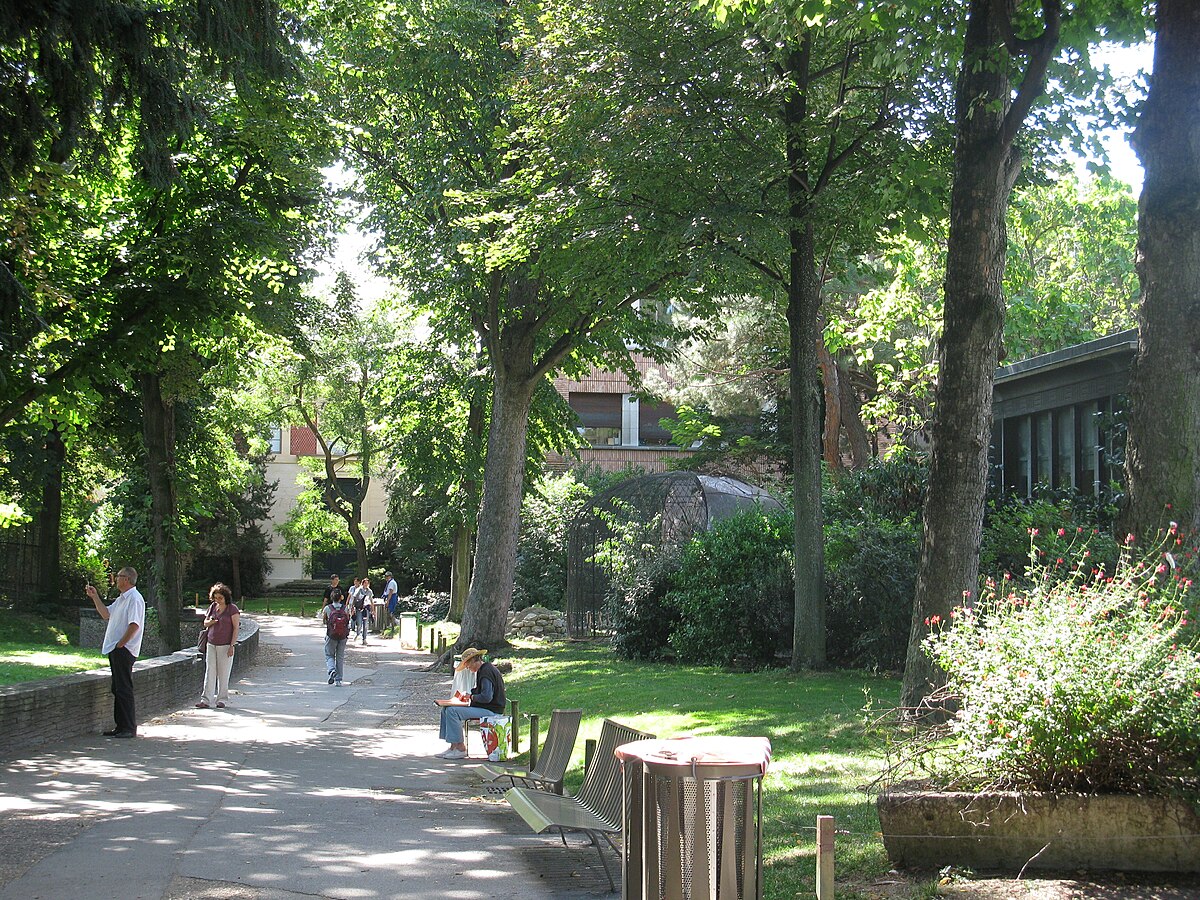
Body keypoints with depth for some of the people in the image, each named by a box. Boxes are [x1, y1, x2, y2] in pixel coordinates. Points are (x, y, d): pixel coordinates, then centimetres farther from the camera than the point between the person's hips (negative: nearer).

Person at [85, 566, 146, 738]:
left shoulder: (134, 599, -14)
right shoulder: (121, 599, 19)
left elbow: (134, 625, -22)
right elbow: (106, 614, 29)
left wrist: (120, 644, -18)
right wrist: (95, 597, 21)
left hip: (124, 650, -10)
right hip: (116, 649, 10)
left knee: (124, 689, -9)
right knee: (117, 689, 12)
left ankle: (129, 728, -7)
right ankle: (121, 726, 17)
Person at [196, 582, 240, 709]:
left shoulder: (232, 609, -5)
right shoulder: (212, 607, 11)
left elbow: (236, 628, -7)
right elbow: (205, 623, 20)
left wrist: (232, 645, -13)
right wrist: (210, 621, -5)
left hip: (225, 646, -4)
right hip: (211, 645, 5)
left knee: (223, 674, 0)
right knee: (209, 672, -1)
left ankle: (222, 700, 9)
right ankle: (206, 700, -3)